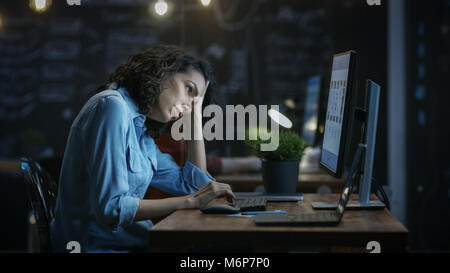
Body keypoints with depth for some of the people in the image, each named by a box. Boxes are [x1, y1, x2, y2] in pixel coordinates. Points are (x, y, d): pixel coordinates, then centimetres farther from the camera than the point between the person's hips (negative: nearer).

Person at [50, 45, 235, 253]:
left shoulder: (141, 129, 13)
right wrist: (191, 201, -19)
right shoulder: (113, 106, -14)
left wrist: (196, 116, 14)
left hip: (131, 243, 9)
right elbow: (110, 207, -23)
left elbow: (193, 184, 17)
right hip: (101, 246, -9)